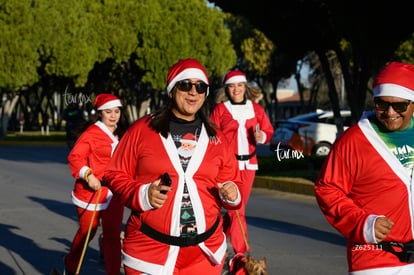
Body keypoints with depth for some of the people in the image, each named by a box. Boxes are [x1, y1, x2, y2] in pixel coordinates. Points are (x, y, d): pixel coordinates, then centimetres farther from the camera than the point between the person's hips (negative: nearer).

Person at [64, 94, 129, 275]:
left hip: (114, 195, 5)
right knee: (86, 232, 10)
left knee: (113, 236, -2)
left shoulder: (121, 134, 11)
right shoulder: (91, 133, -10)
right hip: (91, 192, -4)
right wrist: (88, 175, -25)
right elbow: (75, 157, -14)